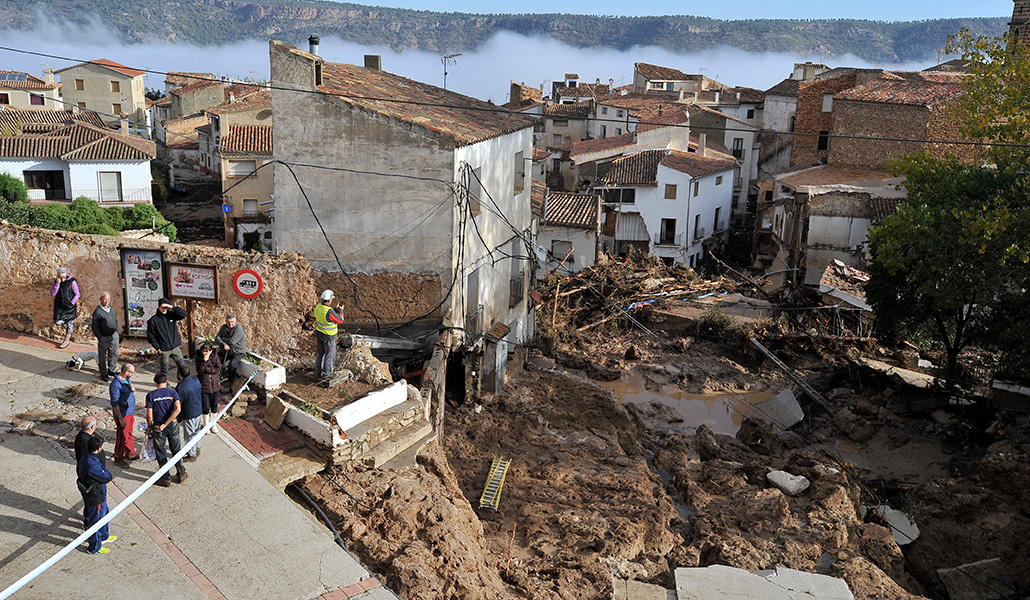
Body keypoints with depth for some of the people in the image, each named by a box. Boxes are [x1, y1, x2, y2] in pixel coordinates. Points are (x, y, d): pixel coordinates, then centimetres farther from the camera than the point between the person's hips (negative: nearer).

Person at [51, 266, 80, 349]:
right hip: (59, 306, 3)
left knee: (69, 323, 6)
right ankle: (71, 321, 25)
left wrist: (71, 303, -13)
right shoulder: (56, 282, -1)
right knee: (58, 322, -8)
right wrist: (57, 284, -21)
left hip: (70, 306, -3)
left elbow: (77, 294, -6)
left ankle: (67, 339, 22)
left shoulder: (72, 282, -12)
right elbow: (52, 294, -11)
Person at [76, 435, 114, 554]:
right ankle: (94, 547, 27)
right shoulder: (92, 464, -35)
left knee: (103, 513, 28)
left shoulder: (85, 458, -4)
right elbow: (107, 477, -24)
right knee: (95, 520, 9)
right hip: (95, 497, -10)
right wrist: (104, 470, -7)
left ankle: (103, 536, 49)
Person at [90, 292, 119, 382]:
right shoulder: (97, 311, -12)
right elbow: (94, 326, -10)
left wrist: (117, 331, 12)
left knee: (114, 354, 15)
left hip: (114, 336, 6)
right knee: (102, 356, 4)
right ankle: (103, 374, 14)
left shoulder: (111, 309, 9)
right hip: (104, 337, -6)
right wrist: (99, 337, -13)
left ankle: (112, 370, 30)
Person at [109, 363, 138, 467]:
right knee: (122, 437, 3)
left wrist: (133, 389, -5)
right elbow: (115, 404, -23)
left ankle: (130, 453, 36)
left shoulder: (127, 379, 2)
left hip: (130, 412, 9)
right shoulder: (115, 384, -25)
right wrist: (121, 419, -23)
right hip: (122, 415, -9)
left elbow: (132, 390, 21)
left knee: (129, 434, 21)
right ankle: (118, 458, 17)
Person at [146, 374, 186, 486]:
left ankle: (166, 478, 18)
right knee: (176, 450, 17)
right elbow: (178, 409, -18)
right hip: (172, 425, 2)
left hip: (158, 427, -2)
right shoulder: (172, 392, -3)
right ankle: (181, 474, 25)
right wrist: (165, 424, -16)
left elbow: (149, 415, -11)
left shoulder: (151, 395, -6)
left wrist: (149, 427, 6)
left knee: (161, 453, 11)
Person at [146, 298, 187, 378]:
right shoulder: (153, 320, -5)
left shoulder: (171, 315, 2)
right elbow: (150, 336, -2)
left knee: (182, 366, 4)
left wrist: (172, 307, -16)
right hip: (164, 350, -2)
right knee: (164, 369, 6)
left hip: (175, 347, 3)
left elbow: (184, 314, -8)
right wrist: (158, 348, -7)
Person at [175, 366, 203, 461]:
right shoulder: (196, 380, -6)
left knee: (190, 435, 9)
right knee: (197, 431, 24)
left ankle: (192, 455, 22)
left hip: (188, 414, -7)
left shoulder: (180, 388, -26)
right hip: (198, 410, 7)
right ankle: (197, 449, 41)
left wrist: (178, 419, -6)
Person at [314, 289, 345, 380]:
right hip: (328, 336, -8)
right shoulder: (329, 312, -32)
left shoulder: (318, 306, -7)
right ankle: (326, 374, 20)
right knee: (329, 354, 9)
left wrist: (336, 310, 12)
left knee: (320, 353, 20)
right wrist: (341, 311, -2)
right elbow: (340, 320, -18)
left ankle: (318, 373, 29)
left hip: (319, 332, 8)